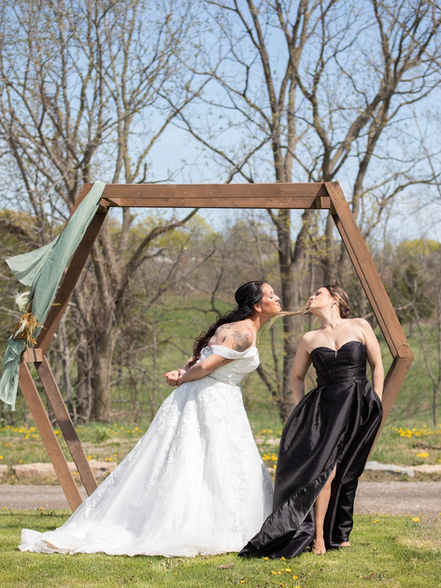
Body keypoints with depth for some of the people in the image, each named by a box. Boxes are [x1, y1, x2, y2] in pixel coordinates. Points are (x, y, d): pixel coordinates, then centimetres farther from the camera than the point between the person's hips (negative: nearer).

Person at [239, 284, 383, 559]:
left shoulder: (360, 327, 4)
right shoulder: (310, 339, 10)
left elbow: (378, 366, 5)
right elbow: (297, 377, 21)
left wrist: (377, 407, 0)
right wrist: (302, 410, 9)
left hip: (359, 406, 0)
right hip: (325, 407, 1)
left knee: (346, 474, 5)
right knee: (325, 469, -16)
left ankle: (338, 534, 21)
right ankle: (318, 536, -10)